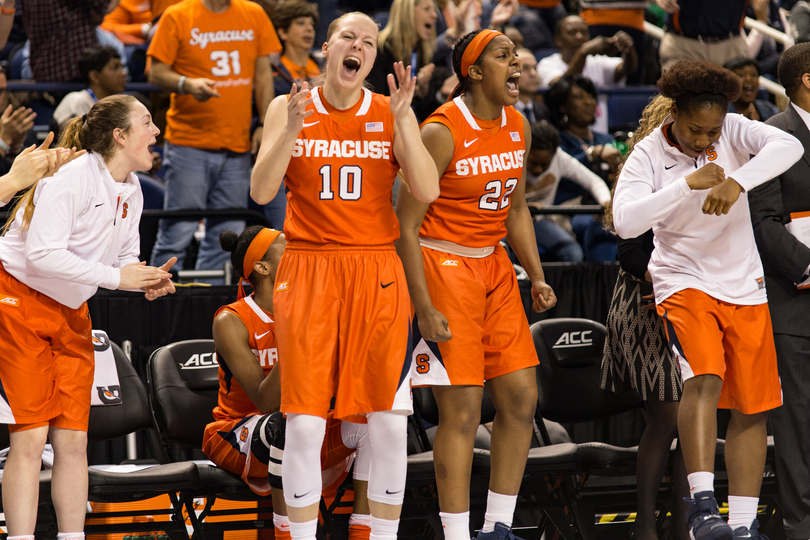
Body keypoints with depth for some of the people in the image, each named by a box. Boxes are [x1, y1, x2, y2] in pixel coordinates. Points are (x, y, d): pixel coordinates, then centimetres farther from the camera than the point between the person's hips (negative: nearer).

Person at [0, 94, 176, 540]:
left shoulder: (131, 191, 5)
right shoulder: (70, 176, -21)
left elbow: (125, 259, 14)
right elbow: (43, 253, -27)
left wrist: (147, 280, -9)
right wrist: (115, 276, -24)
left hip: (71, 312, 8)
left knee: (72, 439, 3)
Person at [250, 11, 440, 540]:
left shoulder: (391, 112, 5)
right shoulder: (290, 108, 4)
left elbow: (428, 191, -7)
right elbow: (261, 192, -6)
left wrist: (402, 120, -16)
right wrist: (291, 129, -18)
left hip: (377, 276, 1)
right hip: (308, 272, -1)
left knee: (391, 422, -1)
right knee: (304, 423, -5)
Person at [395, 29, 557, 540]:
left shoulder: (518, 125, 6)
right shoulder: (441, 132, -17)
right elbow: (406, 226, -15)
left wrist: (537, 276, 8)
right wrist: (424, 309, -18)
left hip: (494, 267, 8)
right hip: (443, 265, -8)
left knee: (522, 398, 5)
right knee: (463, 411, -8)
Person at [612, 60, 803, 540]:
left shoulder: (733, 132, -6)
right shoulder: (648, 155, -10)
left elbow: (789, 146, -25)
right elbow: (625, 221, -24)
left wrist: (736, 183, -39)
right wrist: (688, 184, -29)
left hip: (744, 285, 3)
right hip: (685, 280, -3)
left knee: (754, 407, 3)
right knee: (704, 379, -28)